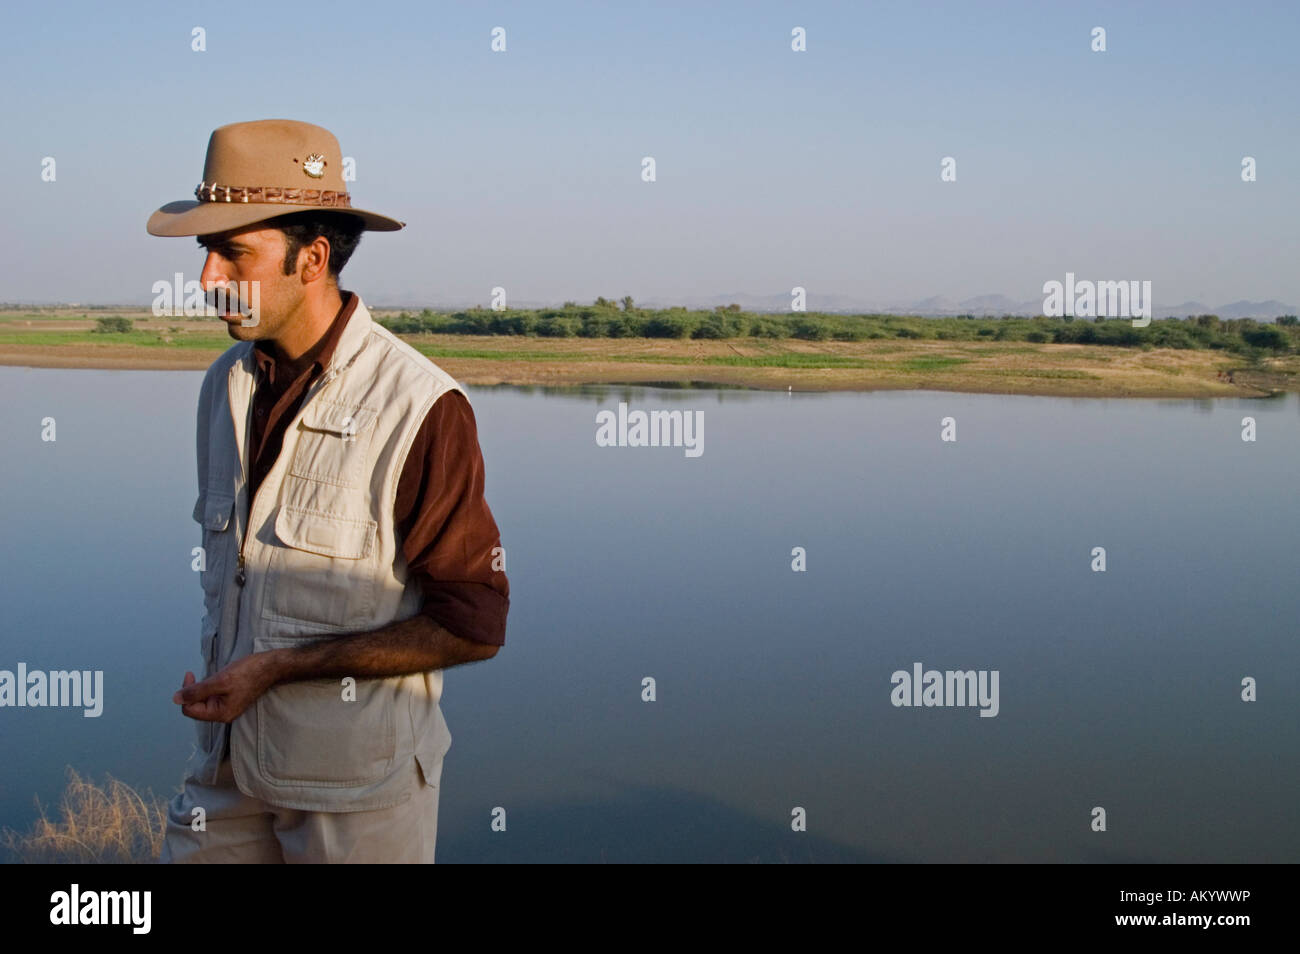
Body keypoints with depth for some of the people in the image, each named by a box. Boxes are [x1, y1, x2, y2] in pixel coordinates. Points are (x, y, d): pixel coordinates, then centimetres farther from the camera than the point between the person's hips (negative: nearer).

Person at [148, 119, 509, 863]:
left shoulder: (419, 409, -18)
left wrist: (276, 669, -17)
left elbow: (473, 626, -17)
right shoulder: (227, 385, 5)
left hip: (357, 778, -6)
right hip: (231, 755, 6)